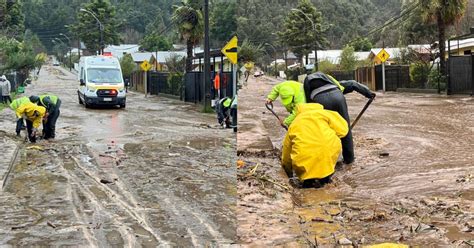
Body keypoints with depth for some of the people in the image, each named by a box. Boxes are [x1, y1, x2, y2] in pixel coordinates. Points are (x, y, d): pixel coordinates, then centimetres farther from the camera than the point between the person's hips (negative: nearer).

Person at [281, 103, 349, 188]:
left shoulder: (294, 124, 28)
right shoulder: (323, 113, 21)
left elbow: (286, 149, 36)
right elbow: (342, 129, 13)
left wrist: (289, 175, 51)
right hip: (329, 149, 0)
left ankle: (309, 180, 7)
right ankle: (326, 176, 27)